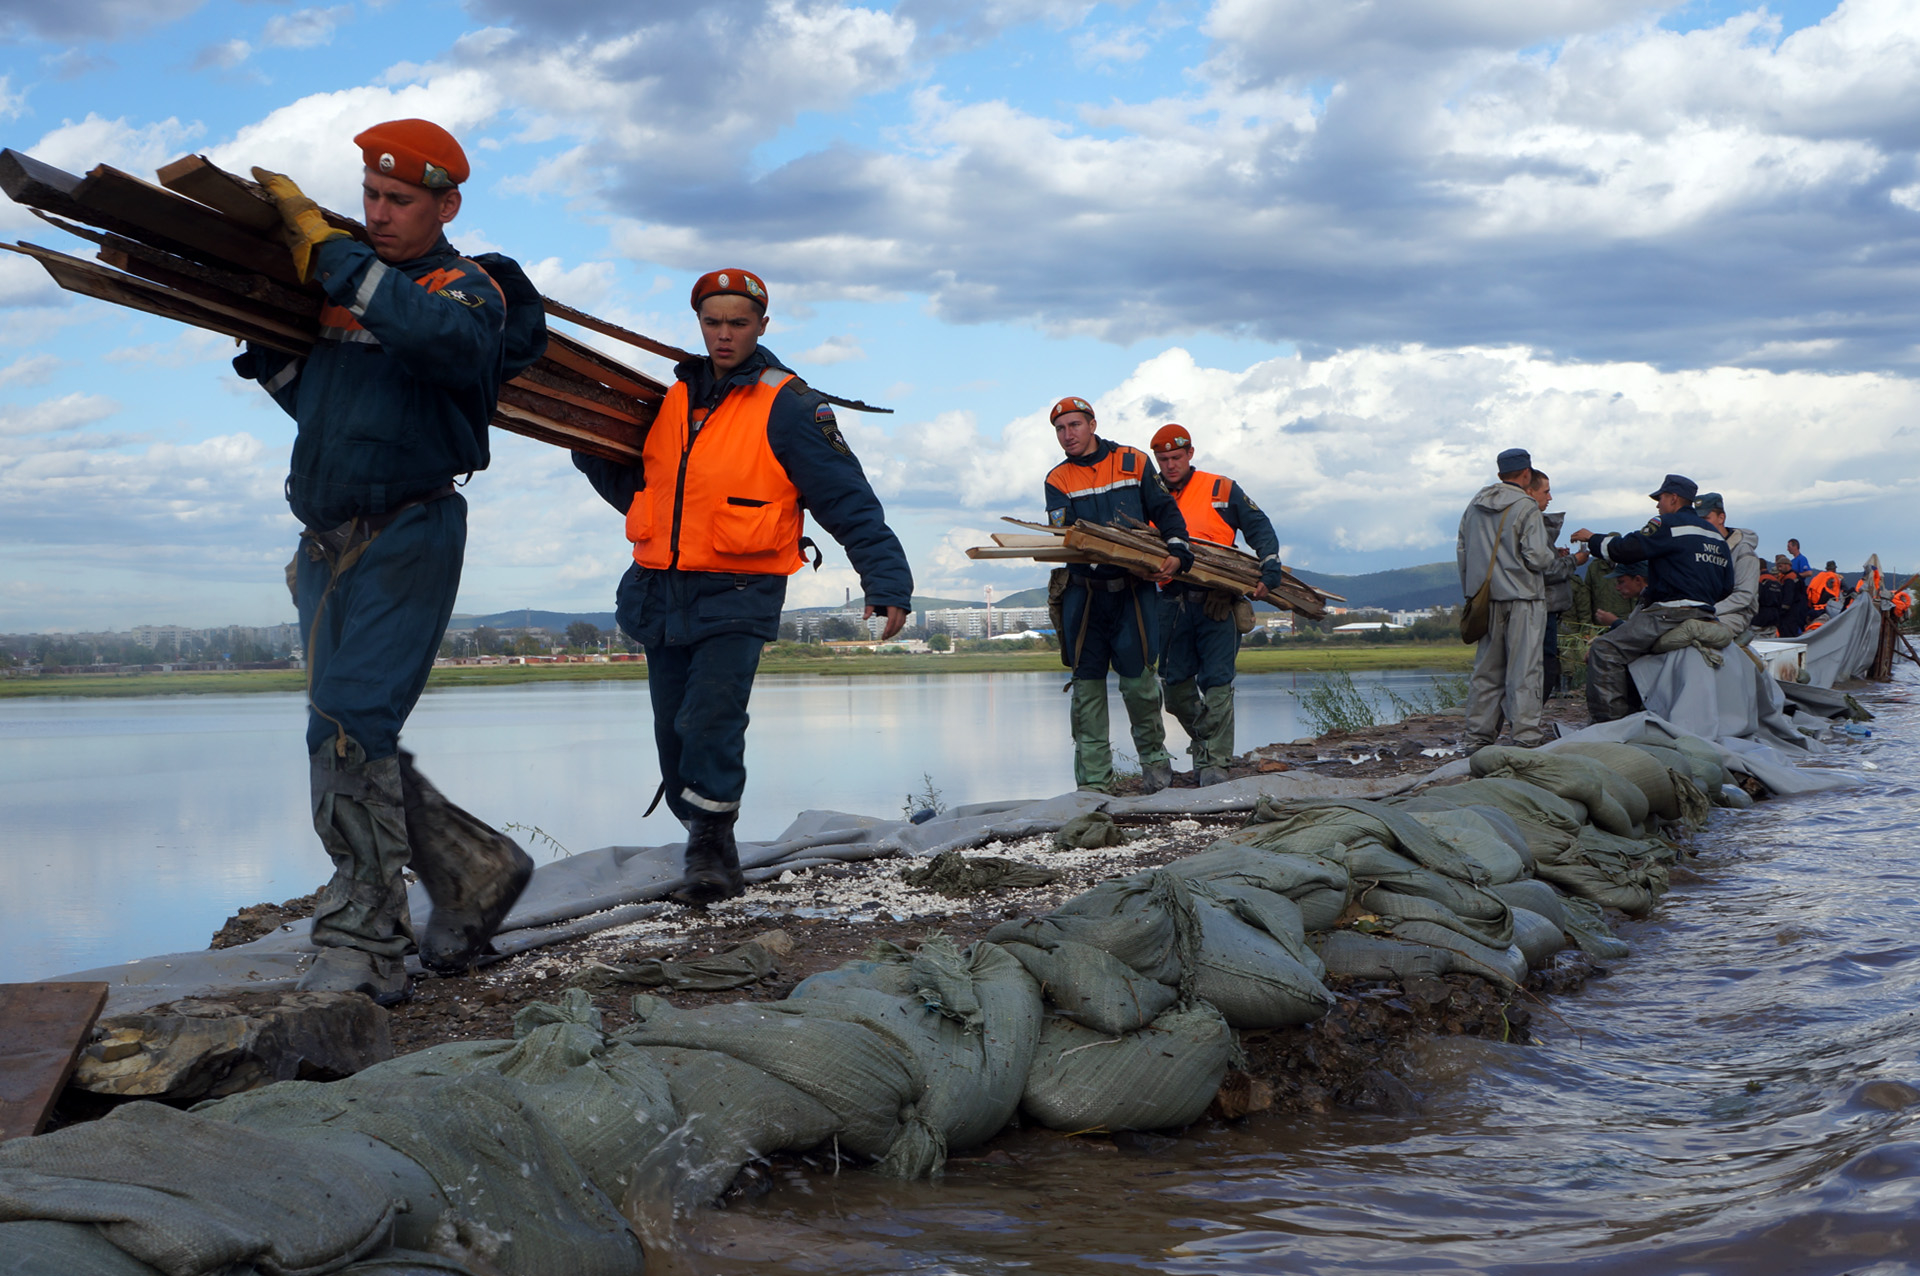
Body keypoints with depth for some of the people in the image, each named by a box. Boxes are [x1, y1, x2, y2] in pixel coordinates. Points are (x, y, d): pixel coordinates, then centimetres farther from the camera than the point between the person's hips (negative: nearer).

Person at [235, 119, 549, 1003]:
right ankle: (475, 871, 24)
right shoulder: (346, 283, 17)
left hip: (405, 539, -8)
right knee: (356, 745, 9)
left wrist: (327, 251, -25)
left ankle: (362, 947, -13)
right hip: (325, 542, 8)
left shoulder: (467, 287, -4)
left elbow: (449, 339, -31)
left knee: (349, 733, -17)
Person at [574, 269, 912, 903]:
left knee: (711, 721, -21)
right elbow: (636, 488, 23)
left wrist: (886, 582, -19)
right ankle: (713, 852, 23)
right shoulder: (674, 398, 12)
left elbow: (850, 502, -10)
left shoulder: (787, 407, -6)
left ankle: (711, 847, -8)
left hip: (737, 596, -6)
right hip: (660, 590, 6)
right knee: (674, 734, 9)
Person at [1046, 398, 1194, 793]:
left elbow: (1166, 510, 7)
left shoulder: (1134, 463, 9)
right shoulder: (1058, 480, 9)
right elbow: (1061, 531, -6)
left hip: (1133, 589, -1)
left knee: (1137, 679, -6)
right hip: (1082, 593, 1)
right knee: (1087, 685, 1)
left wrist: (1177, 553, -10)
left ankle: (1153, 755, 19)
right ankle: (1094, 782, 5)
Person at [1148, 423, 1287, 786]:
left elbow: (1260, 529, 7)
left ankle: (1214, 762, -9)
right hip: (1172, 602, 3)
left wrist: (1270, 572, -6)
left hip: (1216, 601, -3)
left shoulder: (1221, 490, 7)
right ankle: (1204, 743, 25)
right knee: (1175, 686, 4)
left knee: (1216, 682, -10)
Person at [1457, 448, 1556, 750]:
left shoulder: (1475, 505, 10)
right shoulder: (1526, 508, -11)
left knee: (1486, 668, 11)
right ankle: (1526, 736, -5)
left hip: (1486, 599, 6)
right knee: (1523, 669, -4)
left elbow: (1462, 552, 14)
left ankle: (1478, 736, 12)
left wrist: (1471, 593, 21)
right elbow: (1536, 557, -16)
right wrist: (1551, 555, 7)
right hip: (1522, 599, -6)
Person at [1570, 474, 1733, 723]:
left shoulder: (1670, 525, -6)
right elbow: (1727, 586, 22)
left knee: (1605, 649, -15)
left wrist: (1592, 539, 7)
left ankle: (1611, 719, -23)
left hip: (1671, 615, -10)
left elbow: (1625, 550, -9)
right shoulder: (1716, 535, 21)